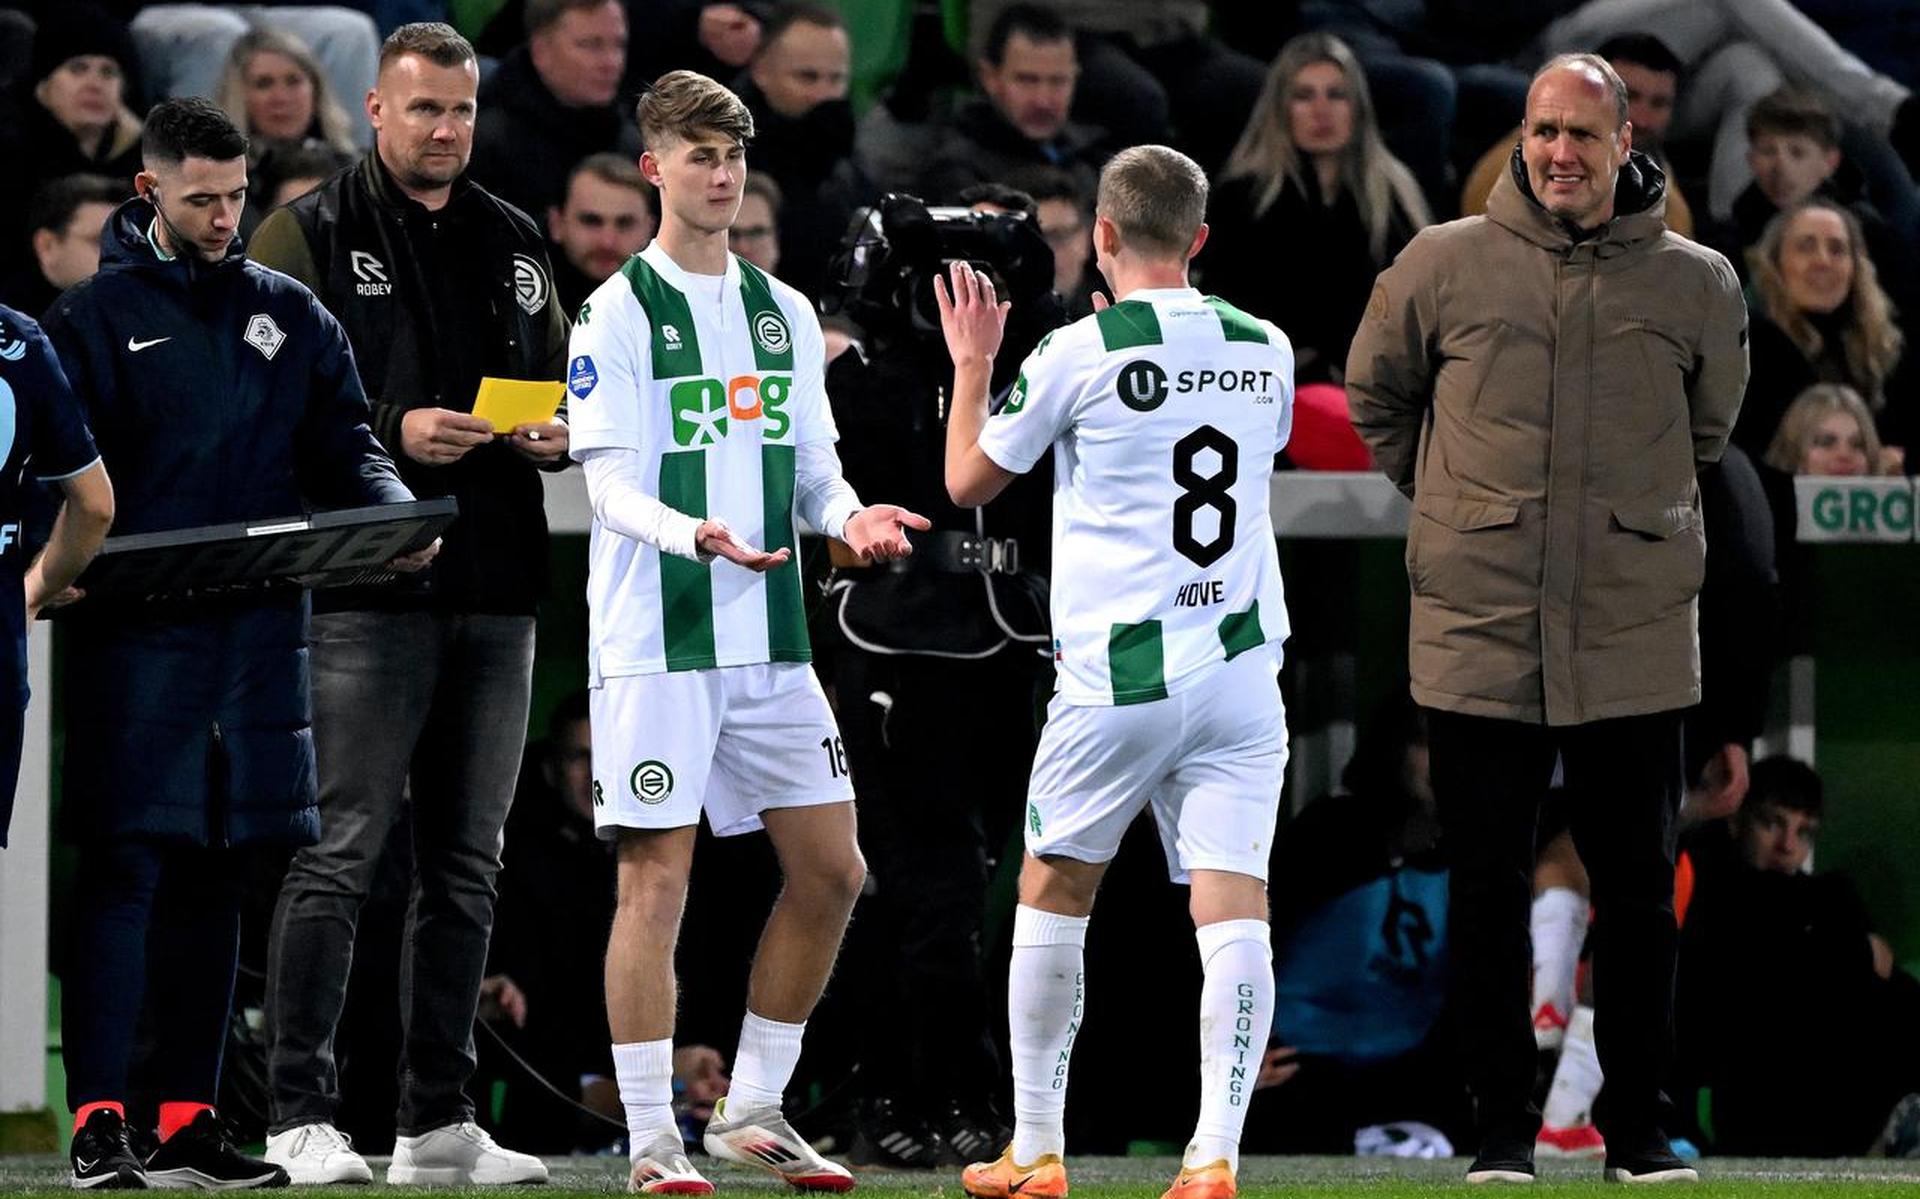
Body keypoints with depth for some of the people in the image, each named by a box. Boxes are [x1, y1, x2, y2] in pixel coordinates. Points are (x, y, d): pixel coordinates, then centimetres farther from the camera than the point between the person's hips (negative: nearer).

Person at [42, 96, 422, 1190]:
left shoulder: (289, 315, 14)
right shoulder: (99, 315, 3)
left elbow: (343, 443, 13)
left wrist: (393, 511, -8)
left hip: (261, 625, 5)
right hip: (137, 633, -5)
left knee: (219, 875, 8)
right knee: (125, 866, -9)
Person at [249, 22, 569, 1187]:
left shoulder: (514, 242, 16)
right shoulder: (311, 235, -1)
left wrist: (557, 431, -1)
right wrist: (389, 432, -20)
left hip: (494, 593, 6)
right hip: (367, 590, -6)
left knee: (466, 864, 9)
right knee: (338, 853, -8)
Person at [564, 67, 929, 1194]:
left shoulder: (784, 312, 14)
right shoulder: (619, 312, -4)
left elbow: (813, 468, 16)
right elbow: (610, 484, -10)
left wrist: (850, 517, -6)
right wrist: (695, 535, -28)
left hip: (771, 645, 6)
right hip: (656, 642, -6)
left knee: (831, 869, 6)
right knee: (657, 879, -6)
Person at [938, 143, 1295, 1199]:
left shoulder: (1080, 352, -7)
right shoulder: (1265, 351, 6)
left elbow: (969, 480, 5)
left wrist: (971, 363, 20)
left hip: (1118, 673, -3)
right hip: (1241, 664, 3)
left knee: (1053, 893, 13)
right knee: (1232, 912, -2)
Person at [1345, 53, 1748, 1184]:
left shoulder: (1698, 283, 1)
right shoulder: (1444, 266, -1)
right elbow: (1376, 397, 16)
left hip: (1636, 639, 0)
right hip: (1479, 628, 0)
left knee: (1639, 889, 6)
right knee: (1488, 888, 4)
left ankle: (1639, 1121, 16)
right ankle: (1503, 1122, 13)